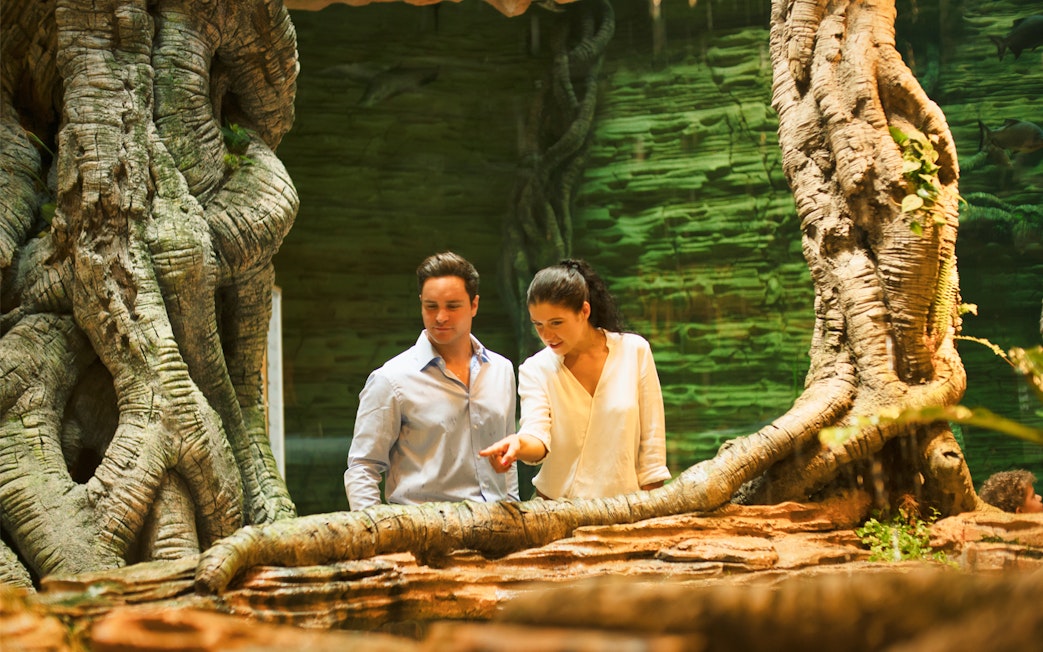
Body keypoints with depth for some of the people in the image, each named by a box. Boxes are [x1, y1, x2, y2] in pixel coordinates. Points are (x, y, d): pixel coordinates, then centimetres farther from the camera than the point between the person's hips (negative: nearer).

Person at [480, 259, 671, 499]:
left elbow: (651, 439, 3)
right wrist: (518, 444, -36)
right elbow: (538, 438, -14)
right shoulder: (536, 370, 0)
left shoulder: (634, 351, 0)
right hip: (555, 506, 0)